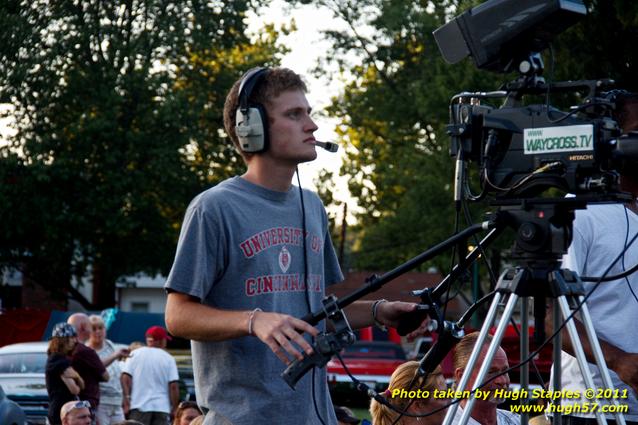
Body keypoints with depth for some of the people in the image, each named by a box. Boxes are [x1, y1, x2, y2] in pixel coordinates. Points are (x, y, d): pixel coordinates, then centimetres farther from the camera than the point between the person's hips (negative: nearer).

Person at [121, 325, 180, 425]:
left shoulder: (135, 354, 6)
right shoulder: (168, 358, 6)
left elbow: (126, 378, -4)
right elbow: (173, 386, 0)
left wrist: (127, 400, -3)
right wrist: (174, 408, 5)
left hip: (139, 406, -1)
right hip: (162, 407, 1)